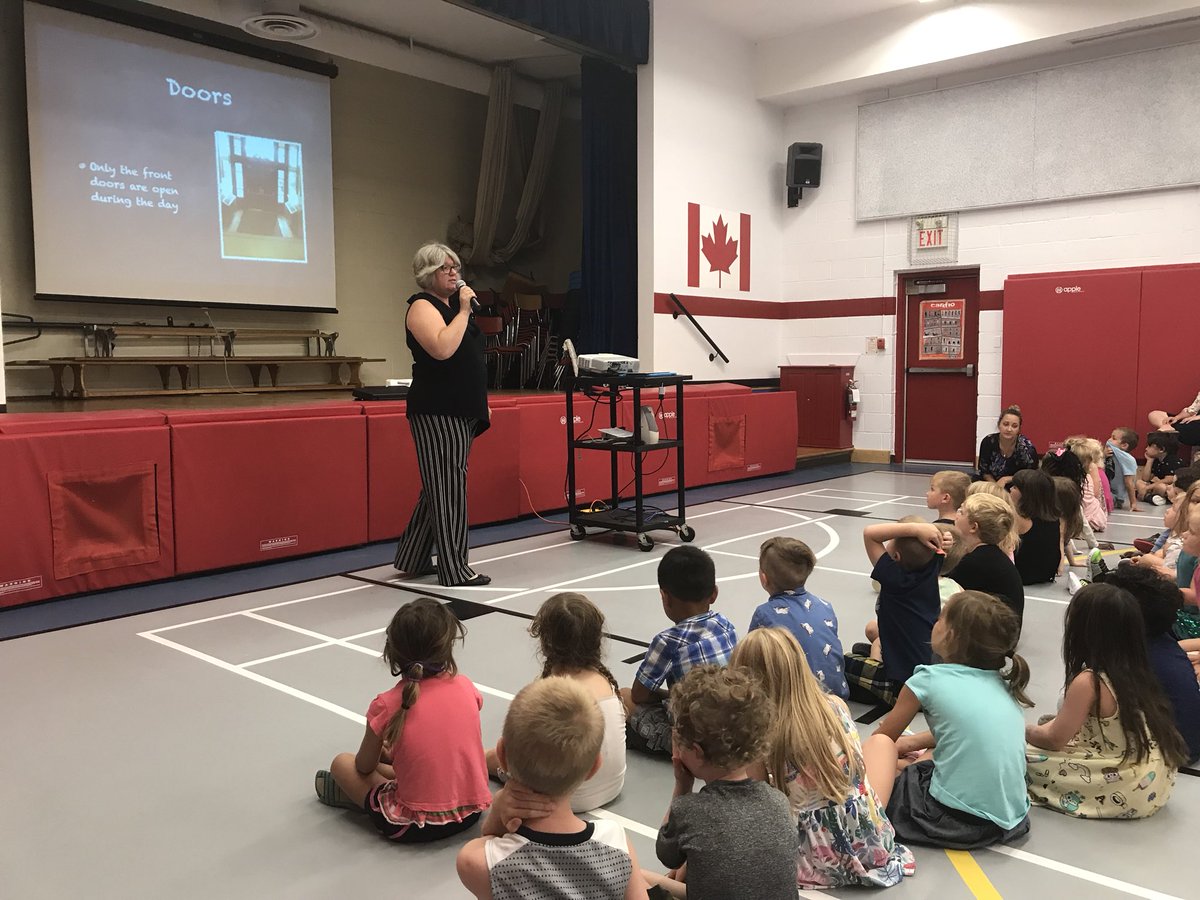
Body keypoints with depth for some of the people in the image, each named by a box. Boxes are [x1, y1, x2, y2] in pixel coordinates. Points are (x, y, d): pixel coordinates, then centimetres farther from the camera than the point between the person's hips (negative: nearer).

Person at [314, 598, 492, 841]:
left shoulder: (387, 705, -14)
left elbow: (364, 766, 1)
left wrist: (381, 750, 24)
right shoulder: (466, 687, -4)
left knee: (342, 762, 12)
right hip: (471, 812, 4)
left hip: (416, 827, -4)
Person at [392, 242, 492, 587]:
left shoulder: (452, 306, 20)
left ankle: (413, 560, 22)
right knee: (448, 488, -6)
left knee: (438, 489, 13)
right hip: (437, 413, -9)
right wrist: (464, 311, -17)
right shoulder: (422, 306, -8)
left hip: (460, 412, 9)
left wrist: (480, 403, 21)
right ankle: (454, 570, 0)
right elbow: (443, 349, -25)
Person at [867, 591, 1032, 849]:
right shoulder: (1001, 682, 10)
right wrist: (914, 741, 31)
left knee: (879, 744, 5)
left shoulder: (929, 680, -5)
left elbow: (882, 737, 10)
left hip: (955, 820, -7)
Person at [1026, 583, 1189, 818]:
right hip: (1156, 785, 8)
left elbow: (1054, 740, -9)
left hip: (1131, 791, -8)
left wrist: (1022, 730, 8)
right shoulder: (1135, 671, 3)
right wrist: (1054, 723, 16)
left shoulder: (1088, 681, -21)